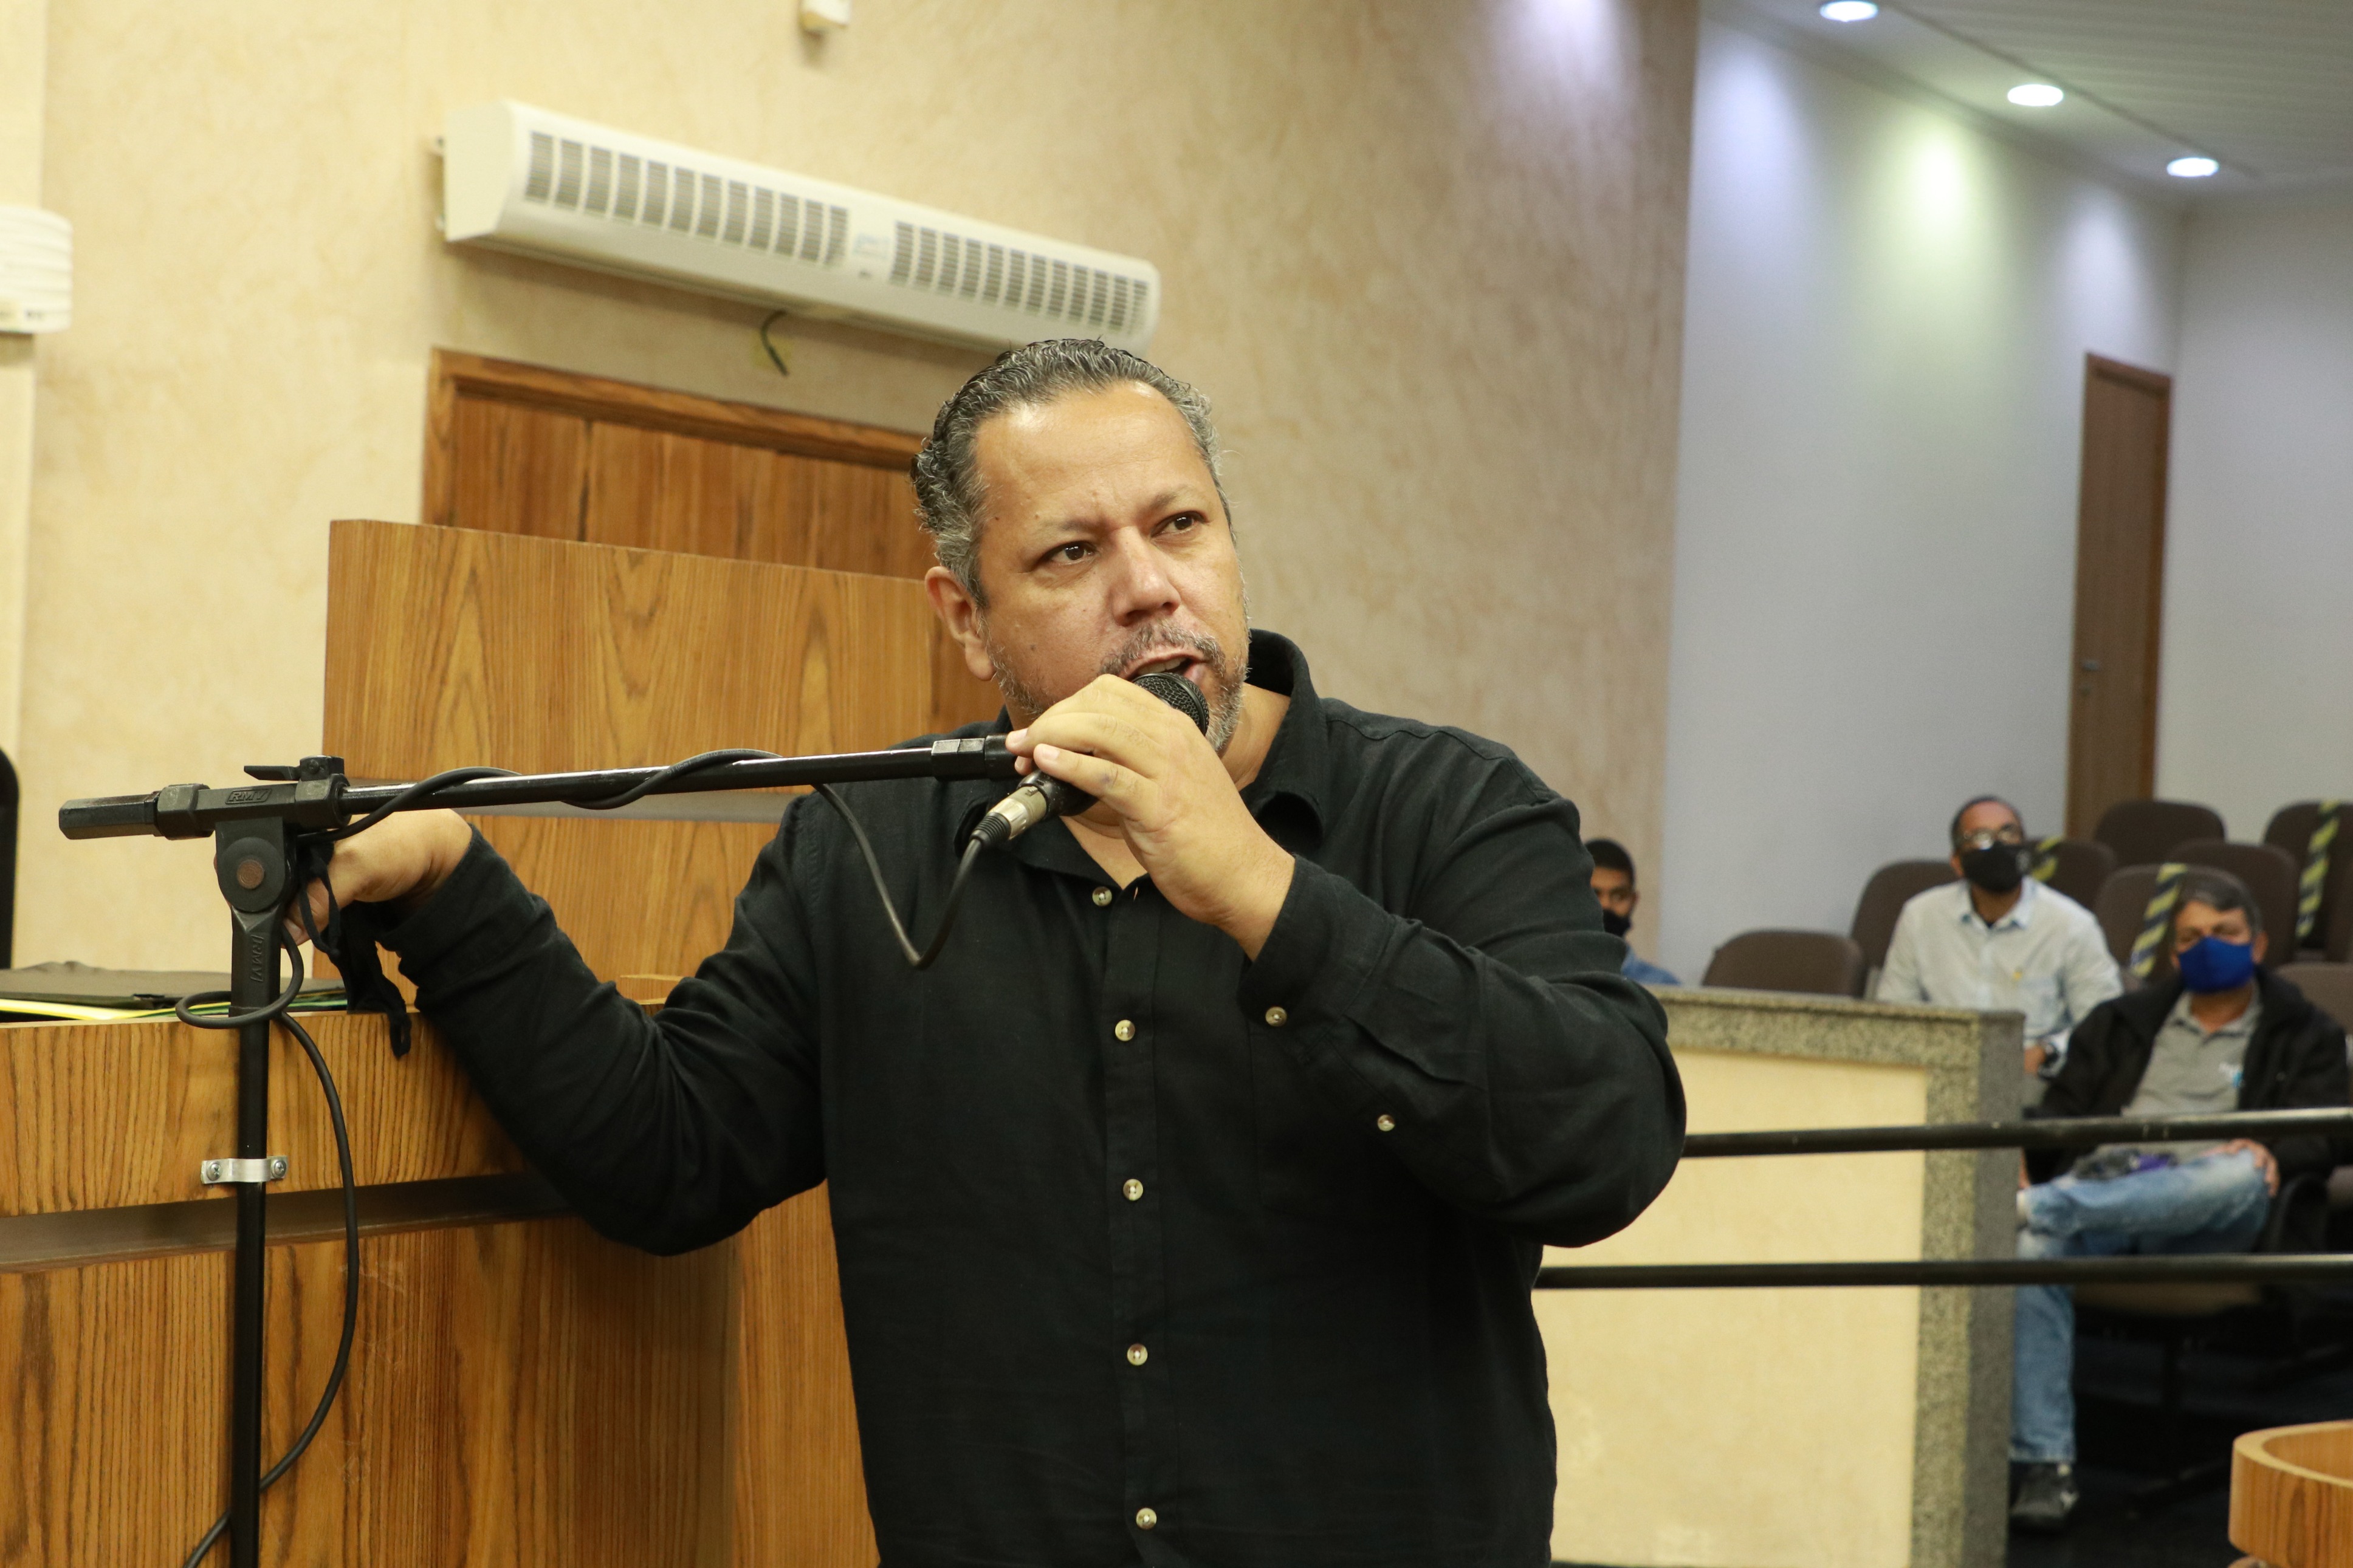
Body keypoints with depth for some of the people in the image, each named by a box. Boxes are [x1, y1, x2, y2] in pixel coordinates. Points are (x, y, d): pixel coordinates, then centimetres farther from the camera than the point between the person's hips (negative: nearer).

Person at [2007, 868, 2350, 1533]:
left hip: (2202, 1217, -2)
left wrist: (2273, 1153, -19)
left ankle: (2040, 1206, -43)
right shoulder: (2125, 1022, 30)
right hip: (2105, 1187, 2)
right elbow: (2065, 1110, 22)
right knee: (2030, 1251, -34)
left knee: (2242, 1175, -40)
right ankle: (2045, 1466, -34)